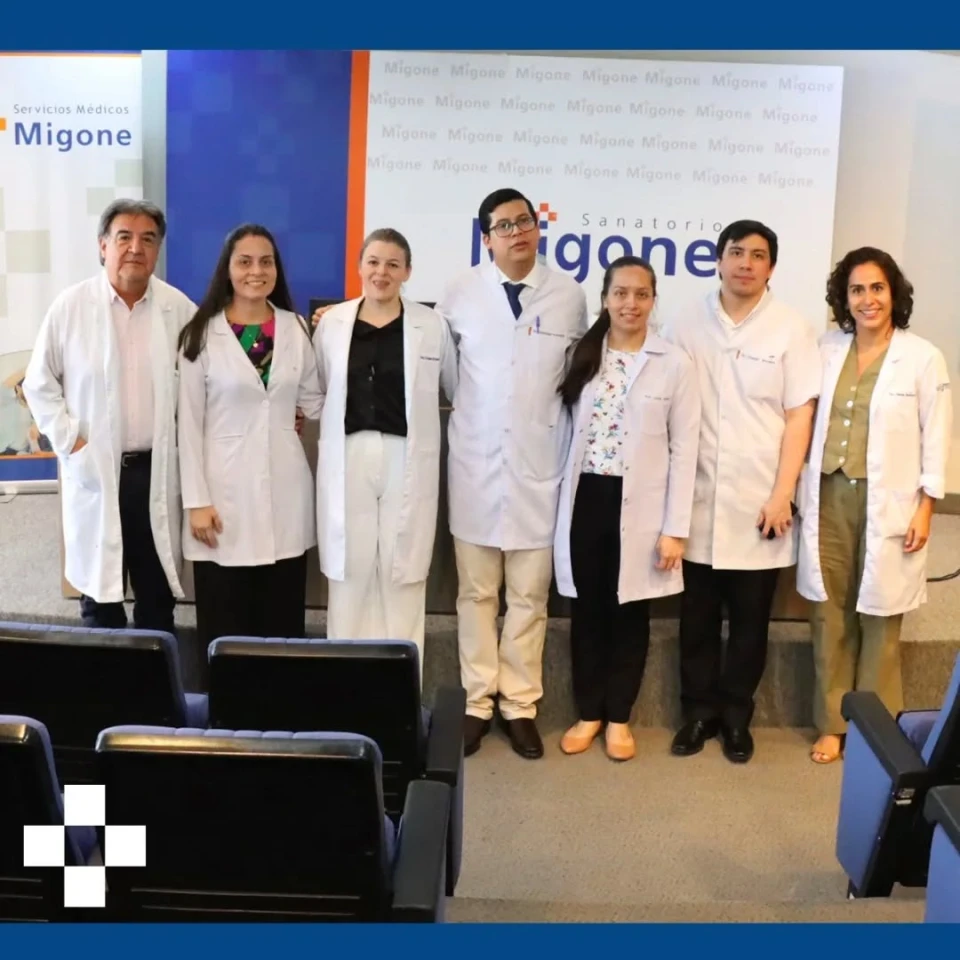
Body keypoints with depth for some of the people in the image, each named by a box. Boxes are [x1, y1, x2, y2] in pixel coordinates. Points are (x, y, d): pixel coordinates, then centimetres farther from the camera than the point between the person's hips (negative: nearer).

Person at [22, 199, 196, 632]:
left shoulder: (179, 308, -2)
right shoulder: (70, 306, -4)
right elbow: (39, 383, 2)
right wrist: (69, 441, -6)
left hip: (157, 472, 1)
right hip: (94, 472, -1)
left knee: (158, 595, 11)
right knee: (98, 588, 9)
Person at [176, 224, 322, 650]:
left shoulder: (296, 329, 7)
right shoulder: (202, 334, -2)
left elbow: (314, 402, 11)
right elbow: (189, 423, -3)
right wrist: (196, 500, -8)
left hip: (285, 491, 3)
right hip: (226, 491, -3)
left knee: (283, 620, 9)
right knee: (225, 626, 3)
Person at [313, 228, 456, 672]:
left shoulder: (432, 325, 1)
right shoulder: (332, 322, 6)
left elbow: (458, 387, 10)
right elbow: (317, 391, 15)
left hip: (407, 460, -1)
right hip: (347, 458, 2)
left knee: (403, 573, 4)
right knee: (349, 572, 6)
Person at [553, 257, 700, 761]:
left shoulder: (675, 363, -4)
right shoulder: (583, 355, 7)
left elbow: (684, 450, -4)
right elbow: (568, 428, 7)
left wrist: (674, 527, -8)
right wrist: (563, 499, 2)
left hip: (639, 504, -2)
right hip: (586, 497, 3)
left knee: (630, 612, 9)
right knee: (587, 610, 10)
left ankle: (618, 716, 25)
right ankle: (588, 712, 26)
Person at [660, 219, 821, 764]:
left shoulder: (792, 330, -1)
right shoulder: (685, 327, 3)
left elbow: (800, 417, -2)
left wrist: (782, 494, -8)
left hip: (759, 502, -1)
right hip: (699, 500, 1)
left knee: (750, 621, 9)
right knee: (698, 618, 10)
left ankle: (736, 715, 24)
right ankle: (698, 711, 24)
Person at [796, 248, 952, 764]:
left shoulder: (923, 358, -4)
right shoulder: (827, 349, 6)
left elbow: (936, 440, -3)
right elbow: (808, 423, 8)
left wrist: (924, 509, -7)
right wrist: (799, 492, 5)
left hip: (887, 504, -3)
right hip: (829, 497, 3)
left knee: (878, 622, 6)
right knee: (830, 617, 8)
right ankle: (832, 725, 21)